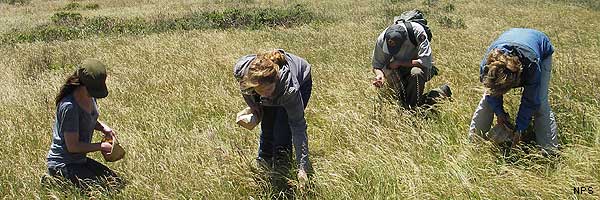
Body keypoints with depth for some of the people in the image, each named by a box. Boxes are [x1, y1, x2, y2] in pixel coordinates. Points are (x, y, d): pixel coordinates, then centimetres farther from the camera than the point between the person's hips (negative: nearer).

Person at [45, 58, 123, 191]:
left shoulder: (90, 97, 0)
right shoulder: (69, 107, -26)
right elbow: (73, 146, -23)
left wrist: (103, 127, 1)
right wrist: (101, 146, -14)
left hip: (80, 160, 9)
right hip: (62, 164, -9)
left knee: (116, 183, 9)